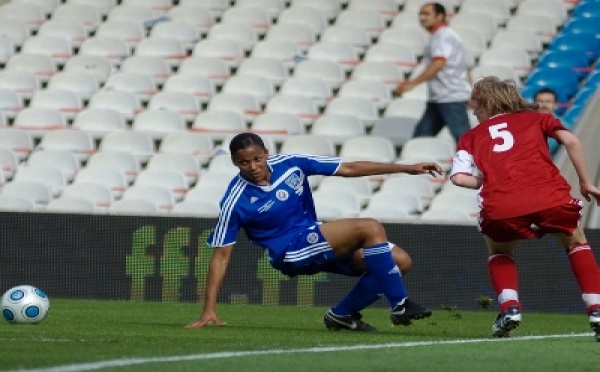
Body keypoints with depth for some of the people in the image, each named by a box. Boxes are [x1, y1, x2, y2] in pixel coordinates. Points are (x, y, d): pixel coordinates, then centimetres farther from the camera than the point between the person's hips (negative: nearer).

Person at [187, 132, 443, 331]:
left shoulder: (289, 164, -3)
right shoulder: (236, 201, -15)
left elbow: (349, 169, 3)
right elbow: (221, 255, -11)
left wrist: (407, 168, 1)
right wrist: (209, 310, -16)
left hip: (318, 241, 7)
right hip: (290, 252, -7)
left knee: (399, 261, -7)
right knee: (370, 228, -25)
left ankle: (343, 314, 4)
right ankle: (400, 305, -19)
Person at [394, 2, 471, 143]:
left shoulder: (443, 36, -12)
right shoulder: (440, 36, 20)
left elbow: (438, 64, -27)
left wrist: (412, 83, -29)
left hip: (452, 98, -10)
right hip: (438, 99, 10)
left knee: (462, 136, -12)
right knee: (421, 134, 5)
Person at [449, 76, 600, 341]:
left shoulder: (471, 137, 26)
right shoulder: (534, 118, 26)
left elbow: (459, 177, 9)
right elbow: (570, 141, 9)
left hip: (500, 207, 0)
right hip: (551, 197, 0)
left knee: (498, 250, 32)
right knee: (575, 242, 28)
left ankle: (509, 308, 9)